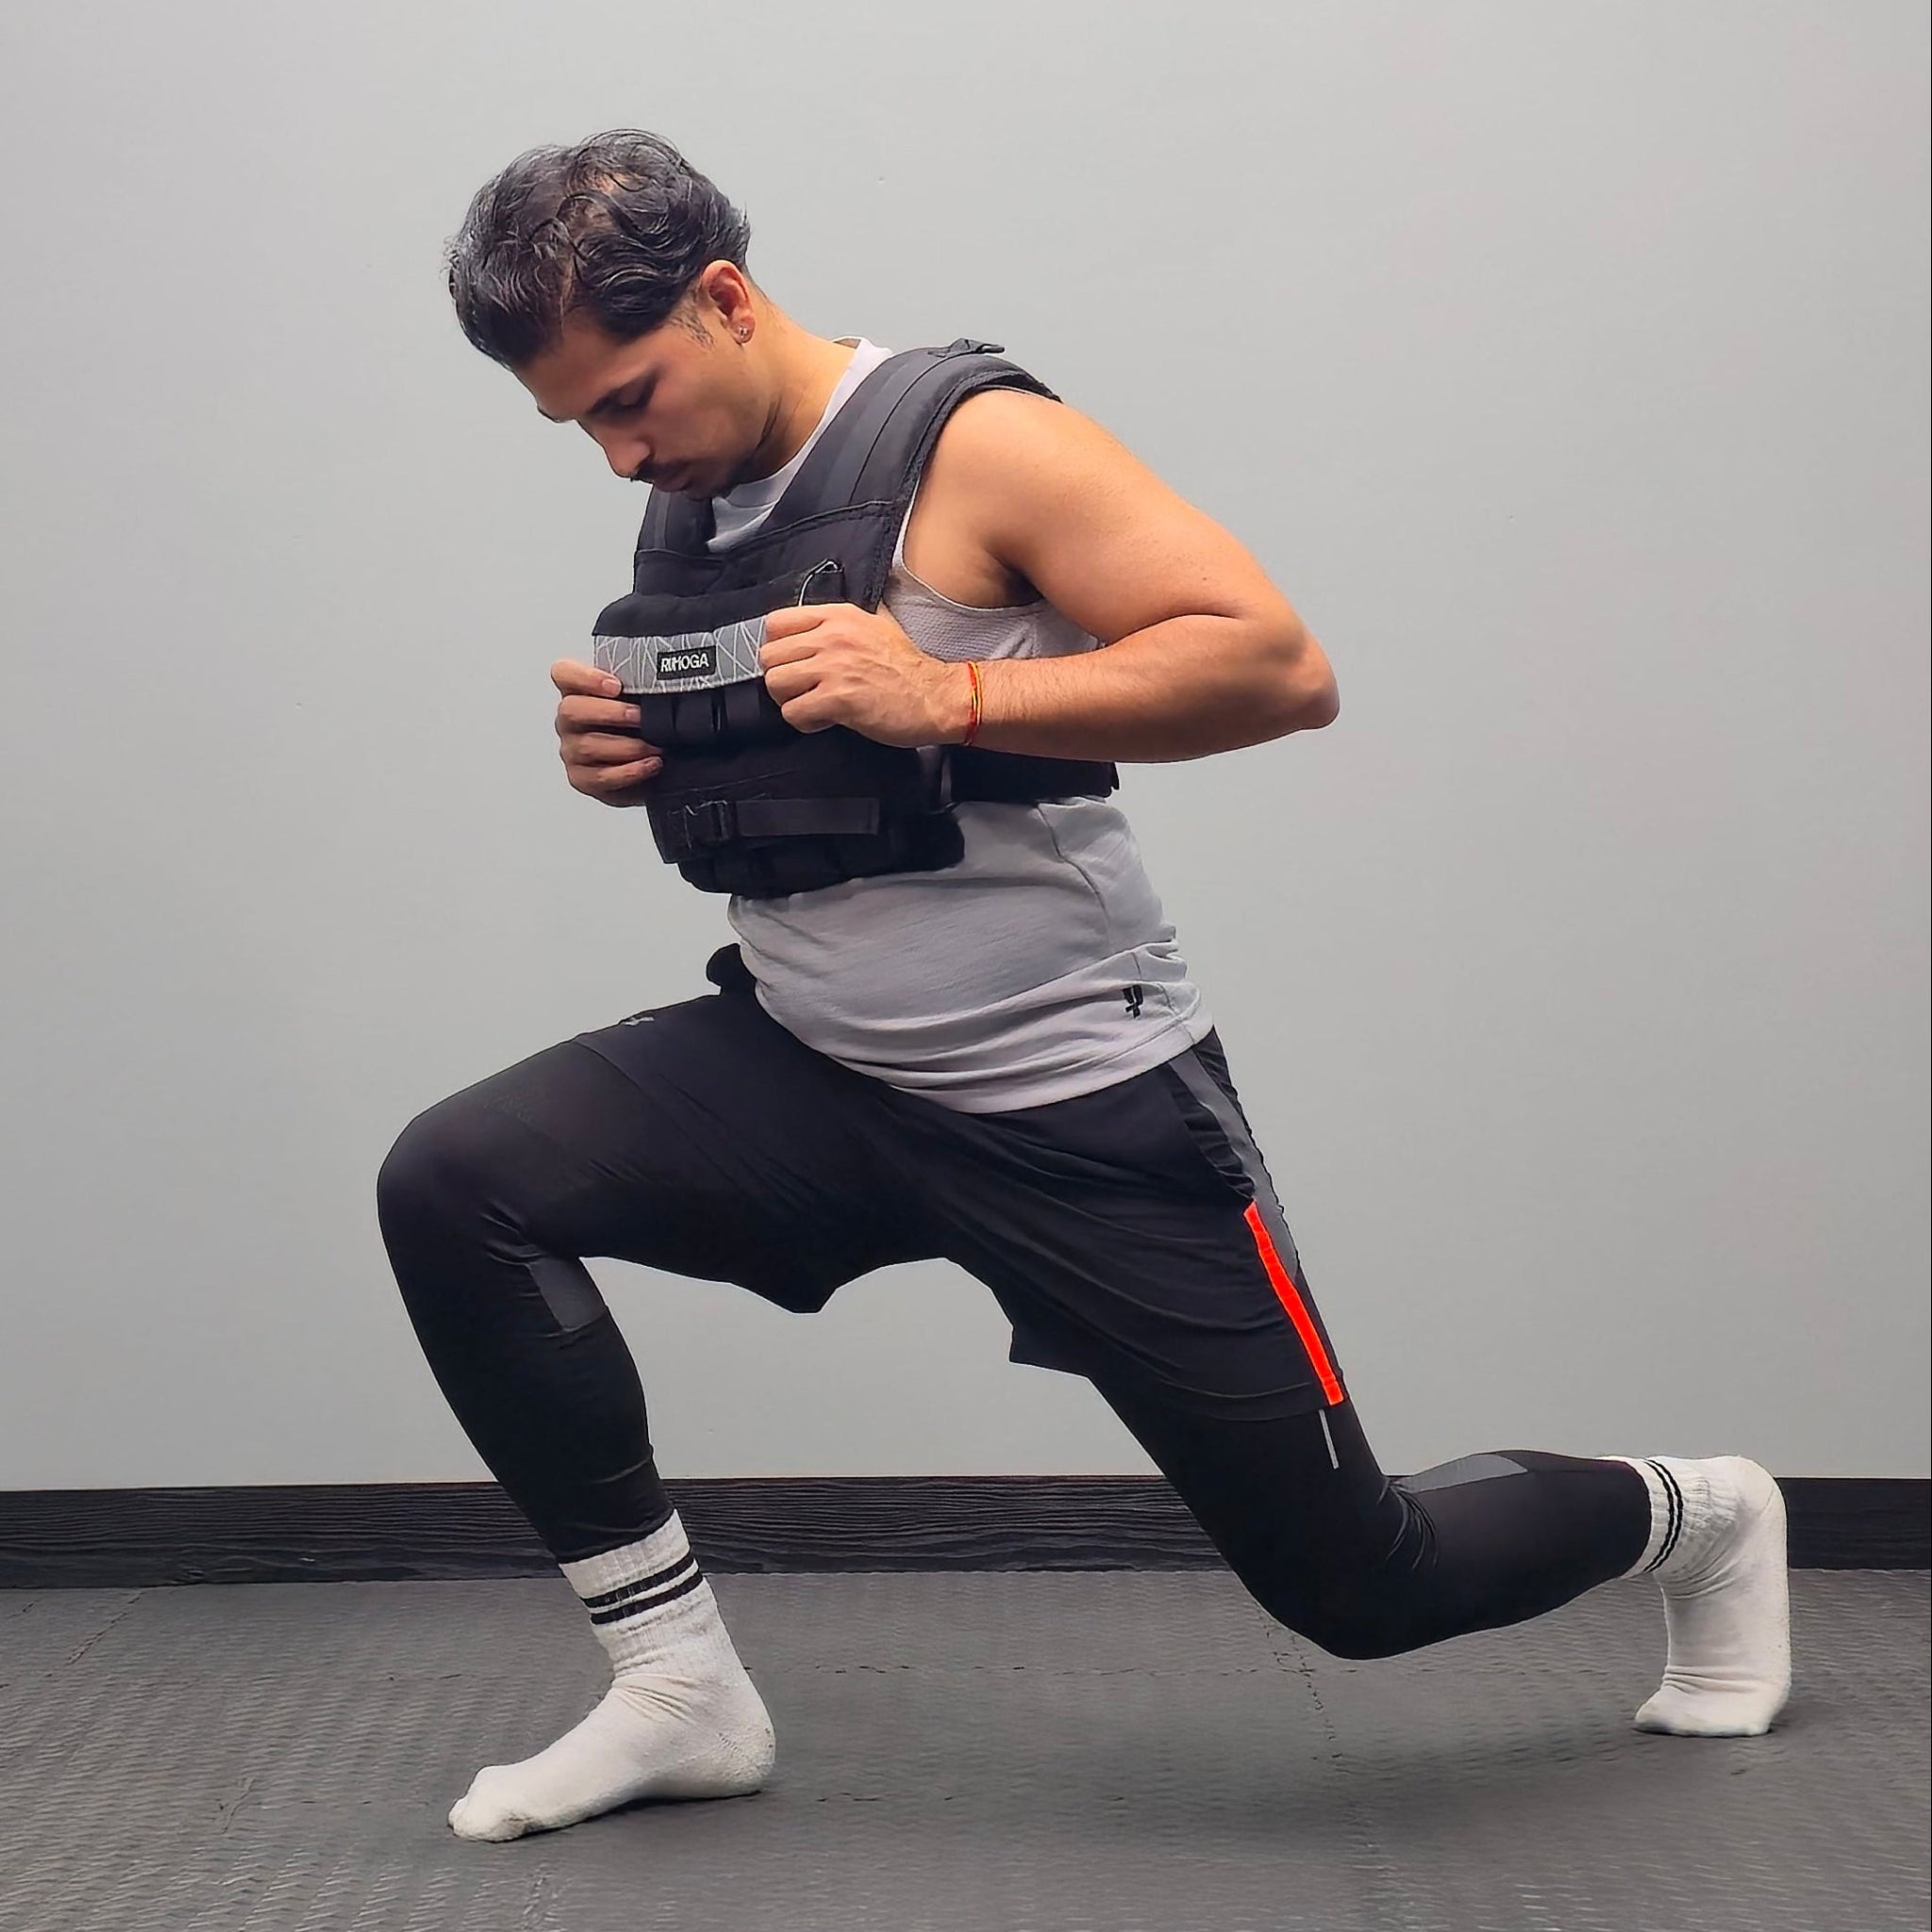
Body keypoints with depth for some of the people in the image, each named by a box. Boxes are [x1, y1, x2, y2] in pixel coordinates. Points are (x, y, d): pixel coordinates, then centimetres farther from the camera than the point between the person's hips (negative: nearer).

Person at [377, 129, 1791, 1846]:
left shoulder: (971, 445, -16)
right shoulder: (692, 497, 5)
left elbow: (1280, 667, -22)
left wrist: (948, 695, -29)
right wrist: (627, 753, -3)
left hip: (1074, 1106, -6)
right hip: (807, 1072, 6)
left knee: (1362, 1591, 3)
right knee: (449, 1187, -15)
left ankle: (1692, 1519, 36)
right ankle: (683, 1692, -3)